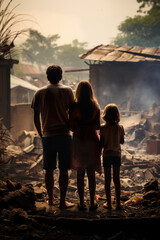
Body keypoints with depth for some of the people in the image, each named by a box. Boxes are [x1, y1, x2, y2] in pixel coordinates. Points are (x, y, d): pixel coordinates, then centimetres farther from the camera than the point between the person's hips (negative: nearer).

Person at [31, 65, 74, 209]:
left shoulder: (40, 93, 4)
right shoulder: (67, 91, -1)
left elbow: (36, 118, 6)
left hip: (47, 136, 2)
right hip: (64, 135, -2)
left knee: (49, 170, 12)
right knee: (63, 170, 3)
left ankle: (51, 199, 23)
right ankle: (63, 201, 6)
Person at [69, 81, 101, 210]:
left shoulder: (75, 107, -9)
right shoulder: (96, 106, -2)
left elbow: (71, 127, -8)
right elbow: (98, 126, 1)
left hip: (79, 141, -2)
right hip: (92, 141, 2)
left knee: (80, 173, 7)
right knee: (91, 173, 9)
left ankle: (82, 202, 11)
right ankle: (92, 202, 13)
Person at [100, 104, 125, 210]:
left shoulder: (103, 128, -10)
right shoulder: (120, 127, -4)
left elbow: (101, 143, -9)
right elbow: (122, 141, 6)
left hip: (107, 155, -2)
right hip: (117, 155, 2)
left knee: (107, 179, 5)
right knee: (117, 179, 9)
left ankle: (109, 203, 7)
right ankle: (118, 203, 11)